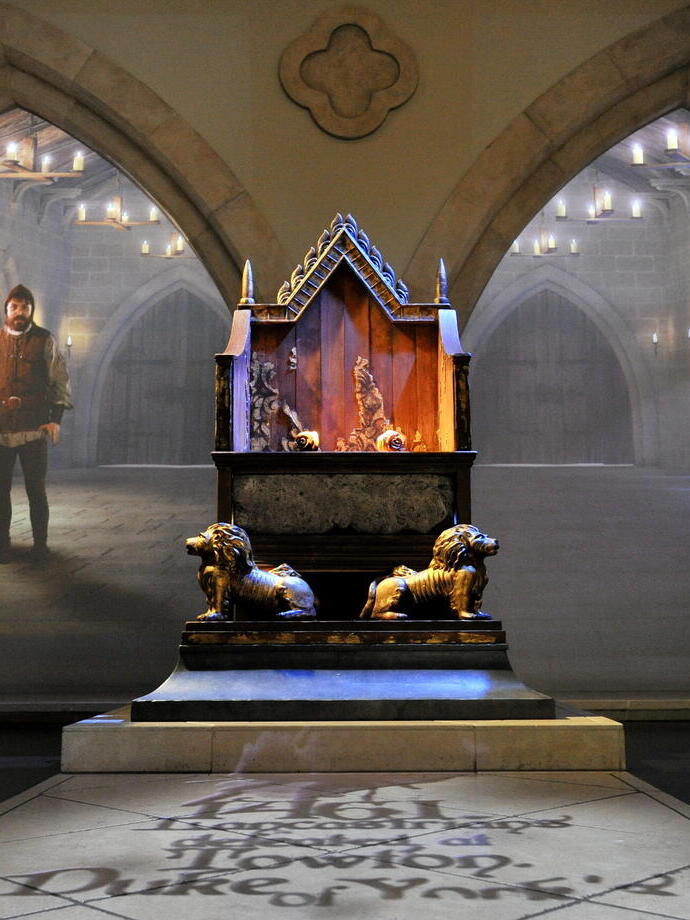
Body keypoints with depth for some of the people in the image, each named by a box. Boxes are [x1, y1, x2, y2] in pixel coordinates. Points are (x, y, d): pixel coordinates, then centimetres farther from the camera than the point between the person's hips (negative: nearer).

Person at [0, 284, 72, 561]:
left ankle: (40, 543, 15)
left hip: (34, 428, -1)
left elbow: (60, 381, 4)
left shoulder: (44, 340, 4)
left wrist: (55, 419, -4)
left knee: (36, 489, 4)